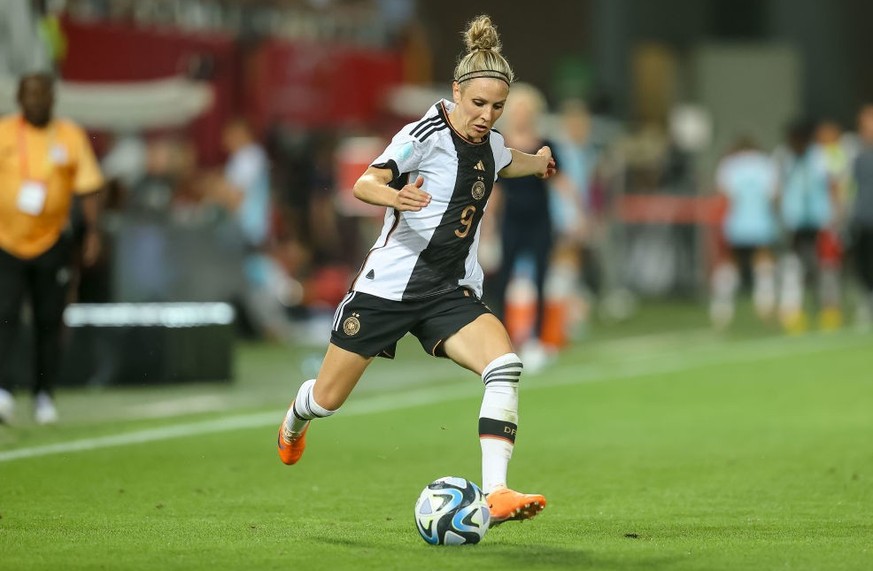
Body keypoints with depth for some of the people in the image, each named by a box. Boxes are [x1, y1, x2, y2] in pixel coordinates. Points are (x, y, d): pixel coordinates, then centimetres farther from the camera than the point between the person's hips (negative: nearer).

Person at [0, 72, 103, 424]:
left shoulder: (70, 136, 3)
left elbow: (88, 187, 4)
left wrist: (92, 232, -4)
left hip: (52, 243, 2)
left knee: (49, 322, 5)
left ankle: (43, 395, 15)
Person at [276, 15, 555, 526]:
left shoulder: (491, 146, 7)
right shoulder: (427, 134, -14)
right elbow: (364, 184, -28)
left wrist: (540, 161, 51)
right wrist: (395, 196, -48)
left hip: (452, 292, 5)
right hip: (388, 286, -5)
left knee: (505, 363, -25)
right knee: (328, 399, 7)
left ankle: (495, 495, -31)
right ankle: (294, 422, 47)